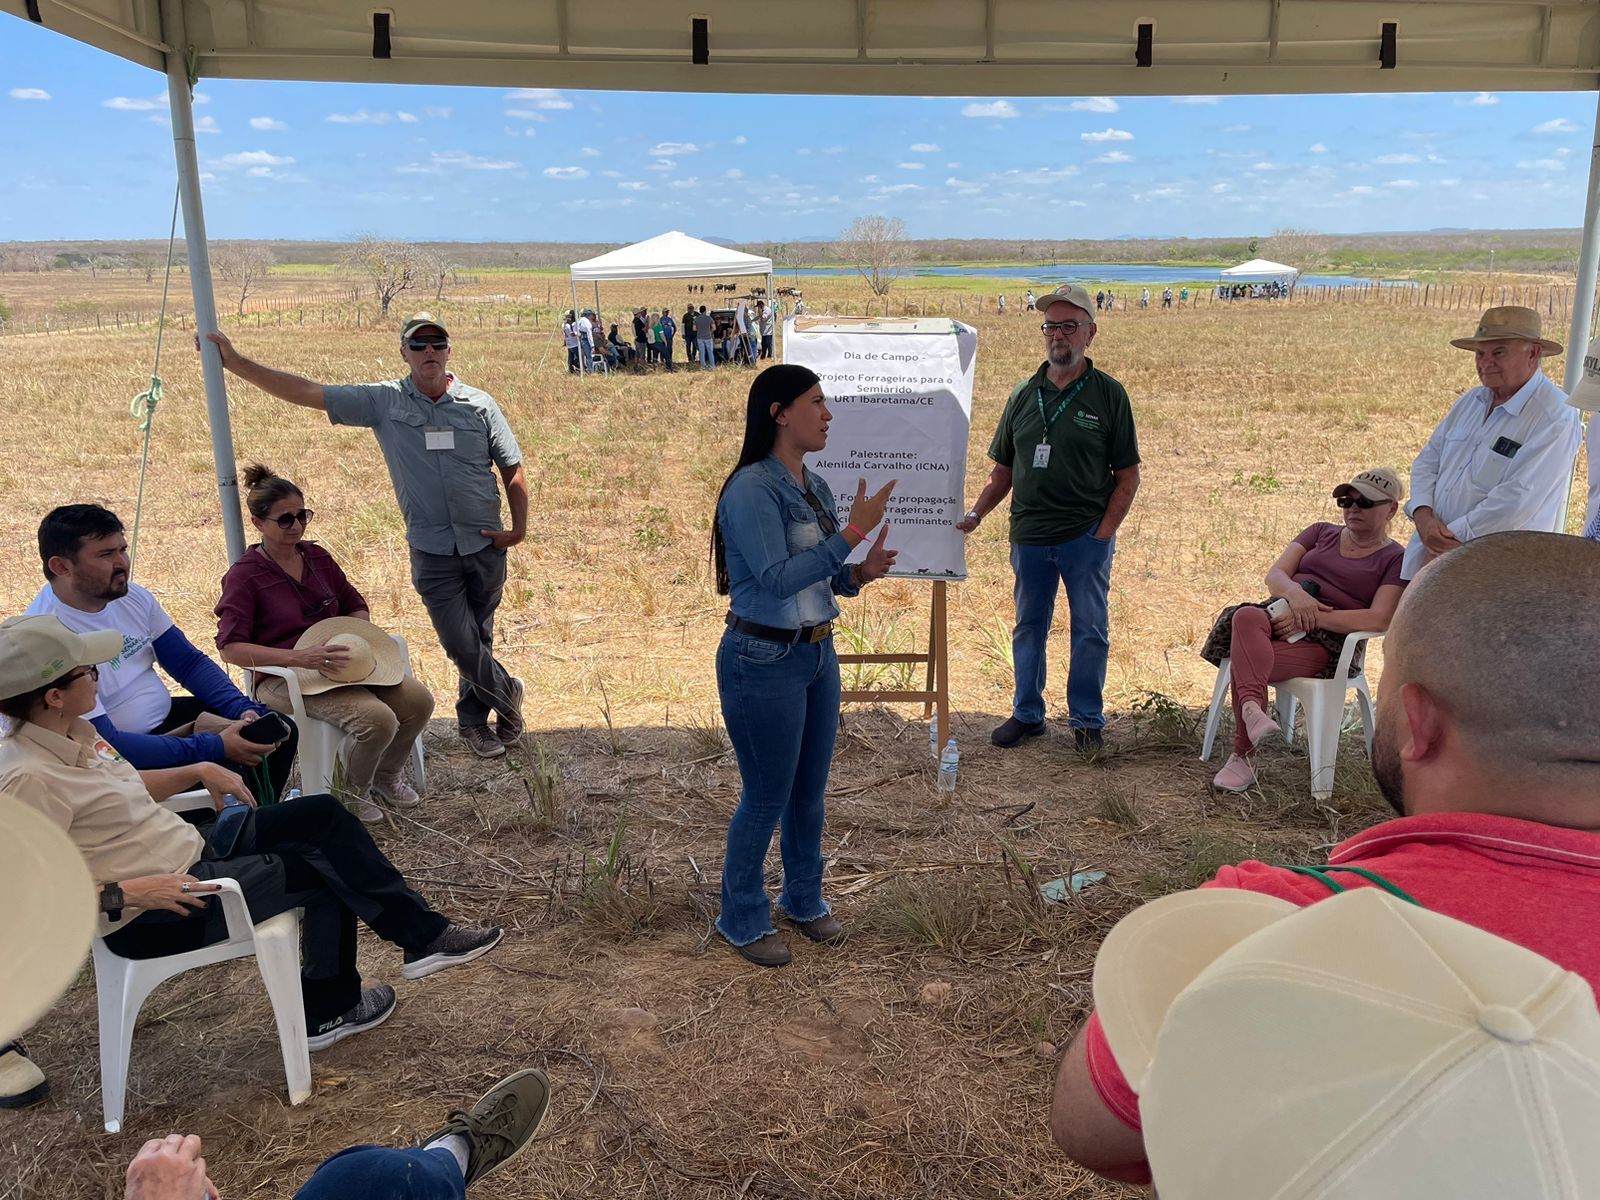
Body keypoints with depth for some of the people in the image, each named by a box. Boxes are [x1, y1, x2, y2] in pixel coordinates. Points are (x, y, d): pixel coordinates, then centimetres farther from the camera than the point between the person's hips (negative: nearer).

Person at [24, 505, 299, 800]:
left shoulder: (131, 596, -3)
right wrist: (215, 748, -32)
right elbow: (102, 743, -28)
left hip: (167, 716, 8)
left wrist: (244, 709, -11)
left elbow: (189, 662, 7)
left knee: (280, 730, 4)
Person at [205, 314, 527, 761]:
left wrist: (519, 528, -2)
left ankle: (473, 720, 32)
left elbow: (512, 469, 7)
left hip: (486, 545, 1)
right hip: (432, 552, -1)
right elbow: (306, 392, -3)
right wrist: (236, 363, -7)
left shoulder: (480, 404, 0)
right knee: (461, 644, -4)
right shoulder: (383, 401, -1)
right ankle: (506, 693, 23)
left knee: (477, 640, 12)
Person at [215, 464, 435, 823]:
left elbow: (355, 604, 22)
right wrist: (298, 656, -26)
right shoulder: (244, 575, -7)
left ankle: (386, 776, 14)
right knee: (377, 719, -30)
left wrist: (359, 638, -2)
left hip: (338, 664, 7)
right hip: (283, 678, -7)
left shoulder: (317, 557, 11)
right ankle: (354, 793, 2)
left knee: (418, 701, -14)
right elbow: (230, 648, -15)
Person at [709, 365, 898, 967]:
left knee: (810, 789, 19)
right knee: (766, 797, 6)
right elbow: (779, 578, -26)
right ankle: (742, 919, 27)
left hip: (818, 653, 8)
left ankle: (803, 898, 40)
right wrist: (852, 533, -27)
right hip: (764, 662, -8)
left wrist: (861, 572, -6)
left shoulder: (816, 487, 7)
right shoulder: (751, 489, -18)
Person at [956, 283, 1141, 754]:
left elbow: (1127, 475, -3)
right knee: (1028, 627, 12)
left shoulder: (1108, 394, -2)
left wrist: (1104, 532, -10)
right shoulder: (1024, 394, 7)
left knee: (1090, 630, 6)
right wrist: (975, 513, -1)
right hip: (1029, 536, 3)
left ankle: (1087, 720, 21)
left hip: (1086, 537, -3)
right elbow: (1003, 471, 12)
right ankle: (1027, 714, 27)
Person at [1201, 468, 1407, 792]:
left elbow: (1379, 619, -7)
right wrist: (1294, 592, -14)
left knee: (1243, 662, -31)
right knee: (1246, 617, -35)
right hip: (1278, 617, 4)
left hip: (1325, 642, -4)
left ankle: (1243, 756, -24)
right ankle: (1251, 709, -55)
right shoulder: (1321, 532, 24)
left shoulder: (1395, 559, 9)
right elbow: (1274, 575, 11)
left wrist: (1314, 618, -17)